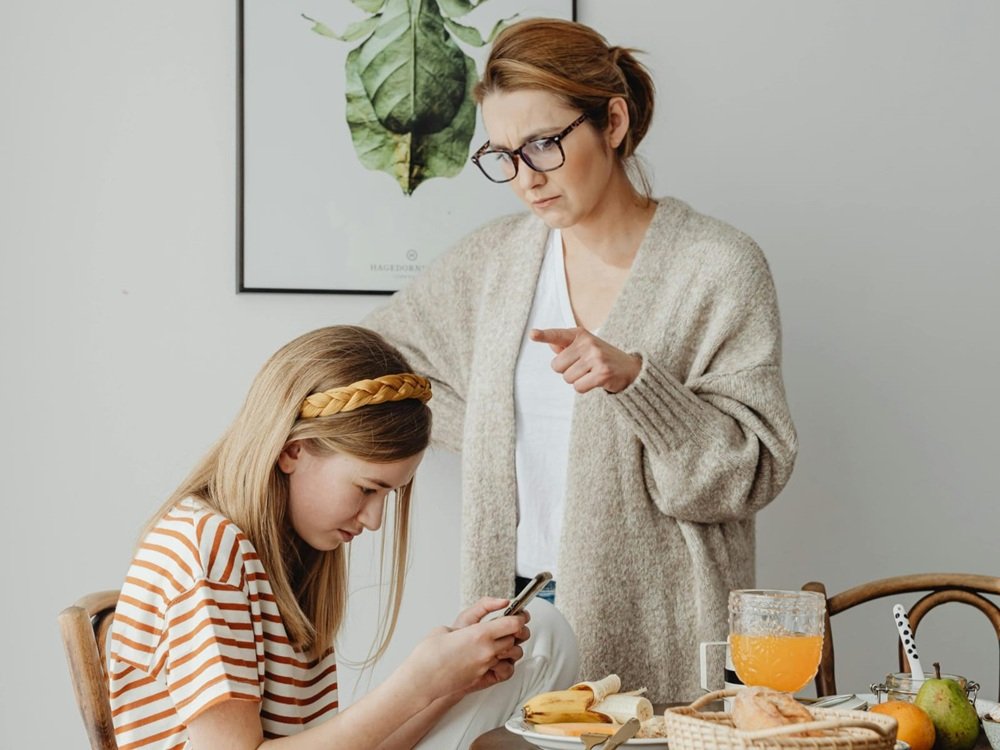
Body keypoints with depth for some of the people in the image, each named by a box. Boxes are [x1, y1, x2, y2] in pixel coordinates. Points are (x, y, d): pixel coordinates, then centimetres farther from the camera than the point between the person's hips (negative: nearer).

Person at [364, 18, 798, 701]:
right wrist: (508, 441, 11)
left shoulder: (719, 267, -9)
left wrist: (635, 378, -25)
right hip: (517, 601, 4)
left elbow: (749, 471, -10)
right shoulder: (495, 259, 5)